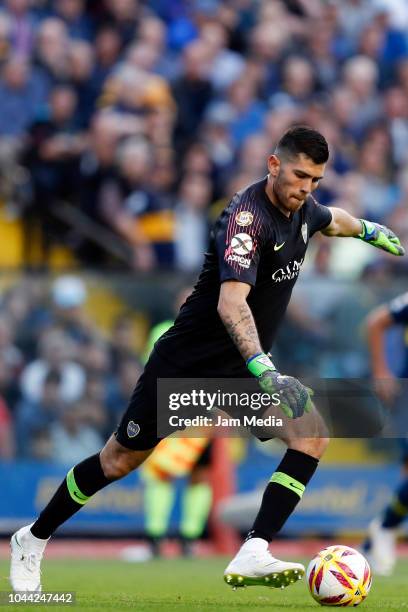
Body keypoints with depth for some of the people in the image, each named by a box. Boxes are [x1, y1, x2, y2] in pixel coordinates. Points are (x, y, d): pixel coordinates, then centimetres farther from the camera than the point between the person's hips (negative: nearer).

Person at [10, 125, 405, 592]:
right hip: (187, 361, -7)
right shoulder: (248, 216, -27)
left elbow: (331, 220, 29)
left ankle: (252, 556, -24)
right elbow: (231, 301, -42)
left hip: (244, 365, 7)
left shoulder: (301, 208, 0)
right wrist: (263, 369, -53)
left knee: (311, 436, -17)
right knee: (119, 461, 5)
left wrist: (368, 229, 42)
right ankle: (33, 540, 26)